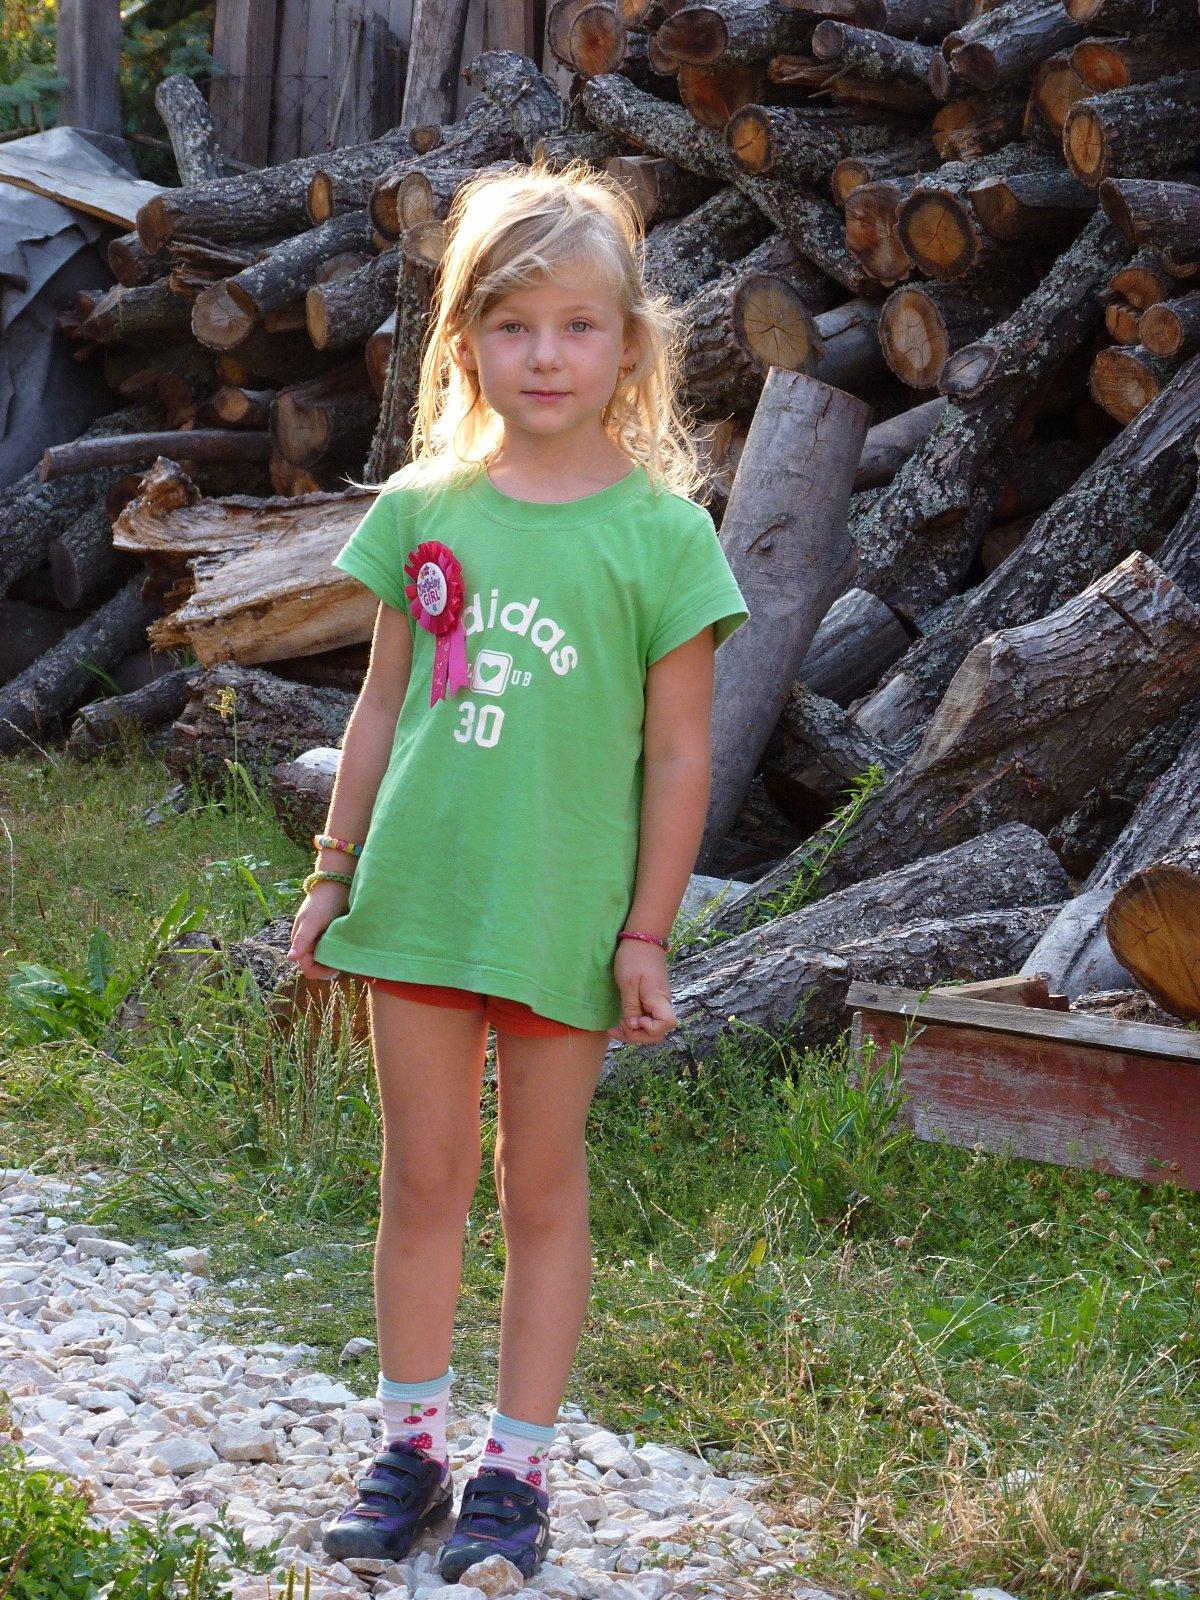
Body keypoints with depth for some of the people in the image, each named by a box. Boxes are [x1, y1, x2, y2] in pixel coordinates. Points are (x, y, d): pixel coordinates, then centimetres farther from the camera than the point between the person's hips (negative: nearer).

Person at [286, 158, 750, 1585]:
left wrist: (647, 935, -6)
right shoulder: (420, 509, 2)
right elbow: (382, 705, 10)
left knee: (542, 1190, 8)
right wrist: (334, 872, 11)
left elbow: (679, 753, -5)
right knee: (422, 1179, 10)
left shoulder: (660, 531, -7)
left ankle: (515, 1469, 18)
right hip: (418, 894, 3)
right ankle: (408, 1450, 22)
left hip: (564, 915, -3)